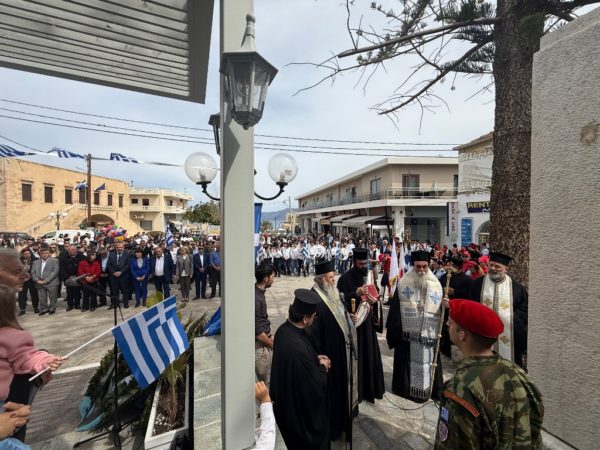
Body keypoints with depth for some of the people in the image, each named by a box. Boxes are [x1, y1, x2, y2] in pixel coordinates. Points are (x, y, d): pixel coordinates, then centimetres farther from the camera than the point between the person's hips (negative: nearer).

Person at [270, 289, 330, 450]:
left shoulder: (283, 329, -13)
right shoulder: (298, 348, -40)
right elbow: (316, 387, -27)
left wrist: (315, 358, -1)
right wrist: (322, 366, -10)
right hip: (301, 410, -8)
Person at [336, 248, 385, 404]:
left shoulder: (368, 276, 4)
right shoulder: (345, 279, -13)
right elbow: (341, 301, -15)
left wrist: (373, 301, -9)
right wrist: (356, 294, -27)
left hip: (368, 321, 6)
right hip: (353, 322, -5)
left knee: (370, 354, 15)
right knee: (356, 356, 4)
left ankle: (371, 386, 33)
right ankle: (356, 389, 21)